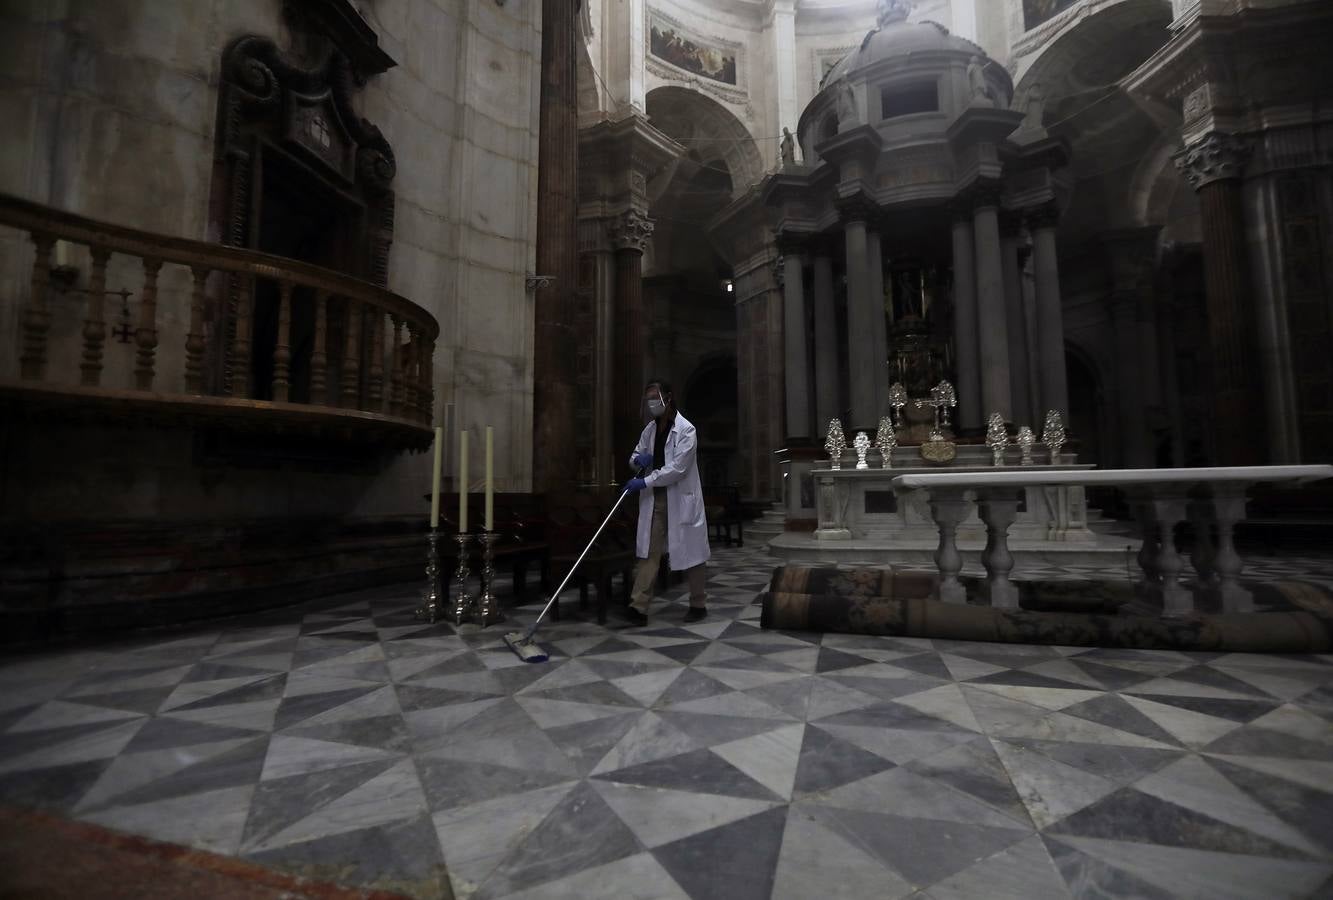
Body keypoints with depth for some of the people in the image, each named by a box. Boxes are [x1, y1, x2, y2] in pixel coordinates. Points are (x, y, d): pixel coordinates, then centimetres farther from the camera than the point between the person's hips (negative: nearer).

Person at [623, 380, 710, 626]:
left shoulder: (686, 429, -12)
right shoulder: (649, 429, 10)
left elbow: (677, 468, -20)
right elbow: (635, 456, 20)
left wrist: (645, 482, -21)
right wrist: (639, 459, -5)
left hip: (680, 500, -6)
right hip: (654, 499, 6)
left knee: (690, 553, 6)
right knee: (647, 553, 0)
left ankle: (699, 604, 22)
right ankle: (639, 606, 1)